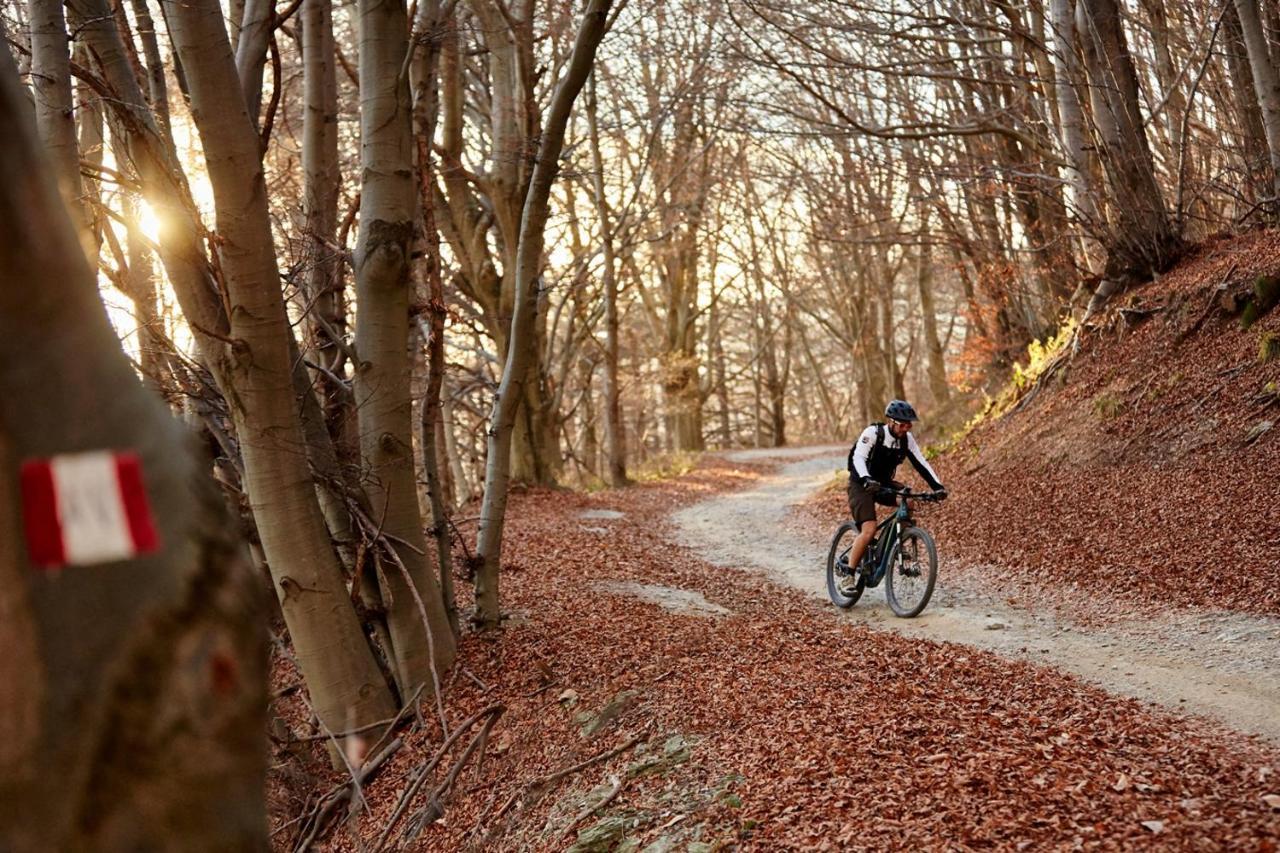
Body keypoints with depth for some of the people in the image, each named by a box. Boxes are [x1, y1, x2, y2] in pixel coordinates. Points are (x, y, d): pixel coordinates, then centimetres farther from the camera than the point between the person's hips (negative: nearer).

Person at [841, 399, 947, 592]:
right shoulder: (873, 432, -22)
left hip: (884, 483, 6)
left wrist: (937, 486, -21)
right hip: (861, 485, -6)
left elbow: (920, 462, -8)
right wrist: (866, 480, -52)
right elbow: (858, 457, -33)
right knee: (869, 530, -22)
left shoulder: (907, 438, -6)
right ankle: (848, 575, -12)